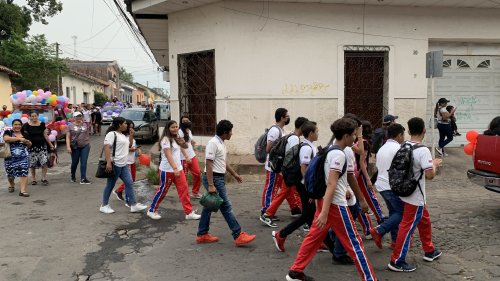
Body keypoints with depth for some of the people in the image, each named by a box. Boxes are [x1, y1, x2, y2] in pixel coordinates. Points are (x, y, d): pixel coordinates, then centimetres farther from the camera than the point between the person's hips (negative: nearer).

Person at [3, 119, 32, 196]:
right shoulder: (8, 132, 1)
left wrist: (28, 142, -3)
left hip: (23, 157, 1)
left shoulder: (24, 134, 11)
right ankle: (11, 185, 43)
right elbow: (6, 139, -21)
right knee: (10, 174, 12)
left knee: (24, 173, -13)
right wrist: (19, 138, -24)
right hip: (10, 158, -1)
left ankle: (23, 191, -15)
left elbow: (29, 145, 21)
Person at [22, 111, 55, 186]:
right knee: (32, 164, 3)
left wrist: (50, 144, 12)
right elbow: (24, 136, 0)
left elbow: (45, 135, 11)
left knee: (44, 162, -7)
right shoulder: (27, 125, -3)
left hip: (42, 146, 2)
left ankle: (44, 178, 3)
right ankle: (33, 179, 17)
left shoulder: (42, 124, 4)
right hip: (32, 147, -1)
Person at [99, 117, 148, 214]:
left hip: (124, 164, 9)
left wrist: (131, 135, 13)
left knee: (129, 183, 4)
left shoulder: (122, 135, 17)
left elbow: (129, 145, 28)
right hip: (114, 164, -9)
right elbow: (106, 148, -21)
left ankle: (133, 205, 7)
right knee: (110, 185, 2)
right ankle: (104, 206, 15)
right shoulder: (111, 134, -12)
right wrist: (108, 162, -29)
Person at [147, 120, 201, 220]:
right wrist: (174, 168, -34)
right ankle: (152, 210, 22)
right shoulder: (166, 139, -14)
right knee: (162, 191, 4)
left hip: (178, 169, 8)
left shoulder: (175, 139, 12)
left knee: (184, 189, 1)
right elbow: (168, 155, -26)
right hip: (167, 170, -8)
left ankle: (189, 212, 5)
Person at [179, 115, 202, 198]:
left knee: (197, 174, 7)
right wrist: (186, 157, -24)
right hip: (184, 158, -7)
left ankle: (195, 192, 21)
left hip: (192, 156, 8)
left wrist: (193, 143, 9)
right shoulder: (180, 132, -10)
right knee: (184, 176, 2)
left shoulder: (189, 131, 13)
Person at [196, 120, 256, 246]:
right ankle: (238, 236, -2)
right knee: (226, 207, -6)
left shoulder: (221, 143, 13)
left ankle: (202, 235, 22)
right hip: (214, 179, -10)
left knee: (209, 206, 14)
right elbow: (208, 165, -22)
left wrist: (234, 174, 29)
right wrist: (211, 185, -25)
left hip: (218, 178, 10)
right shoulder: (213, 143, -17)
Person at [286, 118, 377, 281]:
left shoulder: (330, 150, 9)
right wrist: (324, 212, -28)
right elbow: (331, 184, -25)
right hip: (335, 204, -9)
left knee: (314, 237, 14)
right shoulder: (339, 154, -19)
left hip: (323, 199, 9)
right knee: (354, 242, 2)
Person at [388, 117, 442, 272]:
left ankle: (429, 251, 41)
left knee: (425, 221, 25)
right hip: (415, 196, -9)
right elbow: (430, 175, -24)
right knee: (408, 227, -1)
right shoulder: (423, 150, -22)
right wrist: (434, 164, -5)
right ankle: (396, 261, 5)